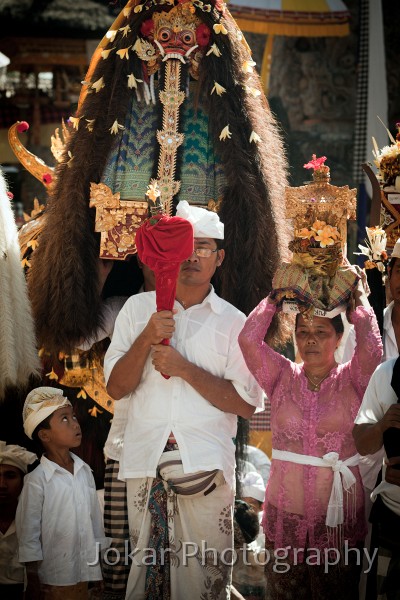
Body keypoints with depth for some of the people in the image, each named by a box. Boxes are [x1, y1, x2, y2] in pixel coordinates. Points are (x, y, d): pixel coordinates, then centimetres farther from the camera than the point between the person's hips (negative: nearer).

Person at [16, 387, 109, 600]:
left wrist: (101, 570, 13)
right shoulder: (37, 480, -12)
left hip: (87, 574, 5)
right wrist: (33, 582, -9)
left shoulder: (85, 471, 5)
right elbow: (28, 532, -9)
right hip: (55, 579, -5)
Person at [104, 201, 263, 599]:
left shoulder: (233, 323, 8)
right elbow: (116, 388, 5)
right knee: (144, 567, 0)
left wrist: (184, 369, -8)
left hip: (206, 465, -1)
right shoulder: (138, 308, 11)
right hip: (144, 462, 1)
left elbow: (246, 404, 0)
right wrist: (146, 339, -10)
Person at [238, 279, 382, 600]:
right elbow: (248, 340, -9)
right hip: (286, 513, 2)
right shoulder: (283, 377, 5)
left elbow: (371, 346, -20)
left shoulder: (352, 379, 0)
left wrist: (358, 297, -9)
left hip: (339, 514, -1)